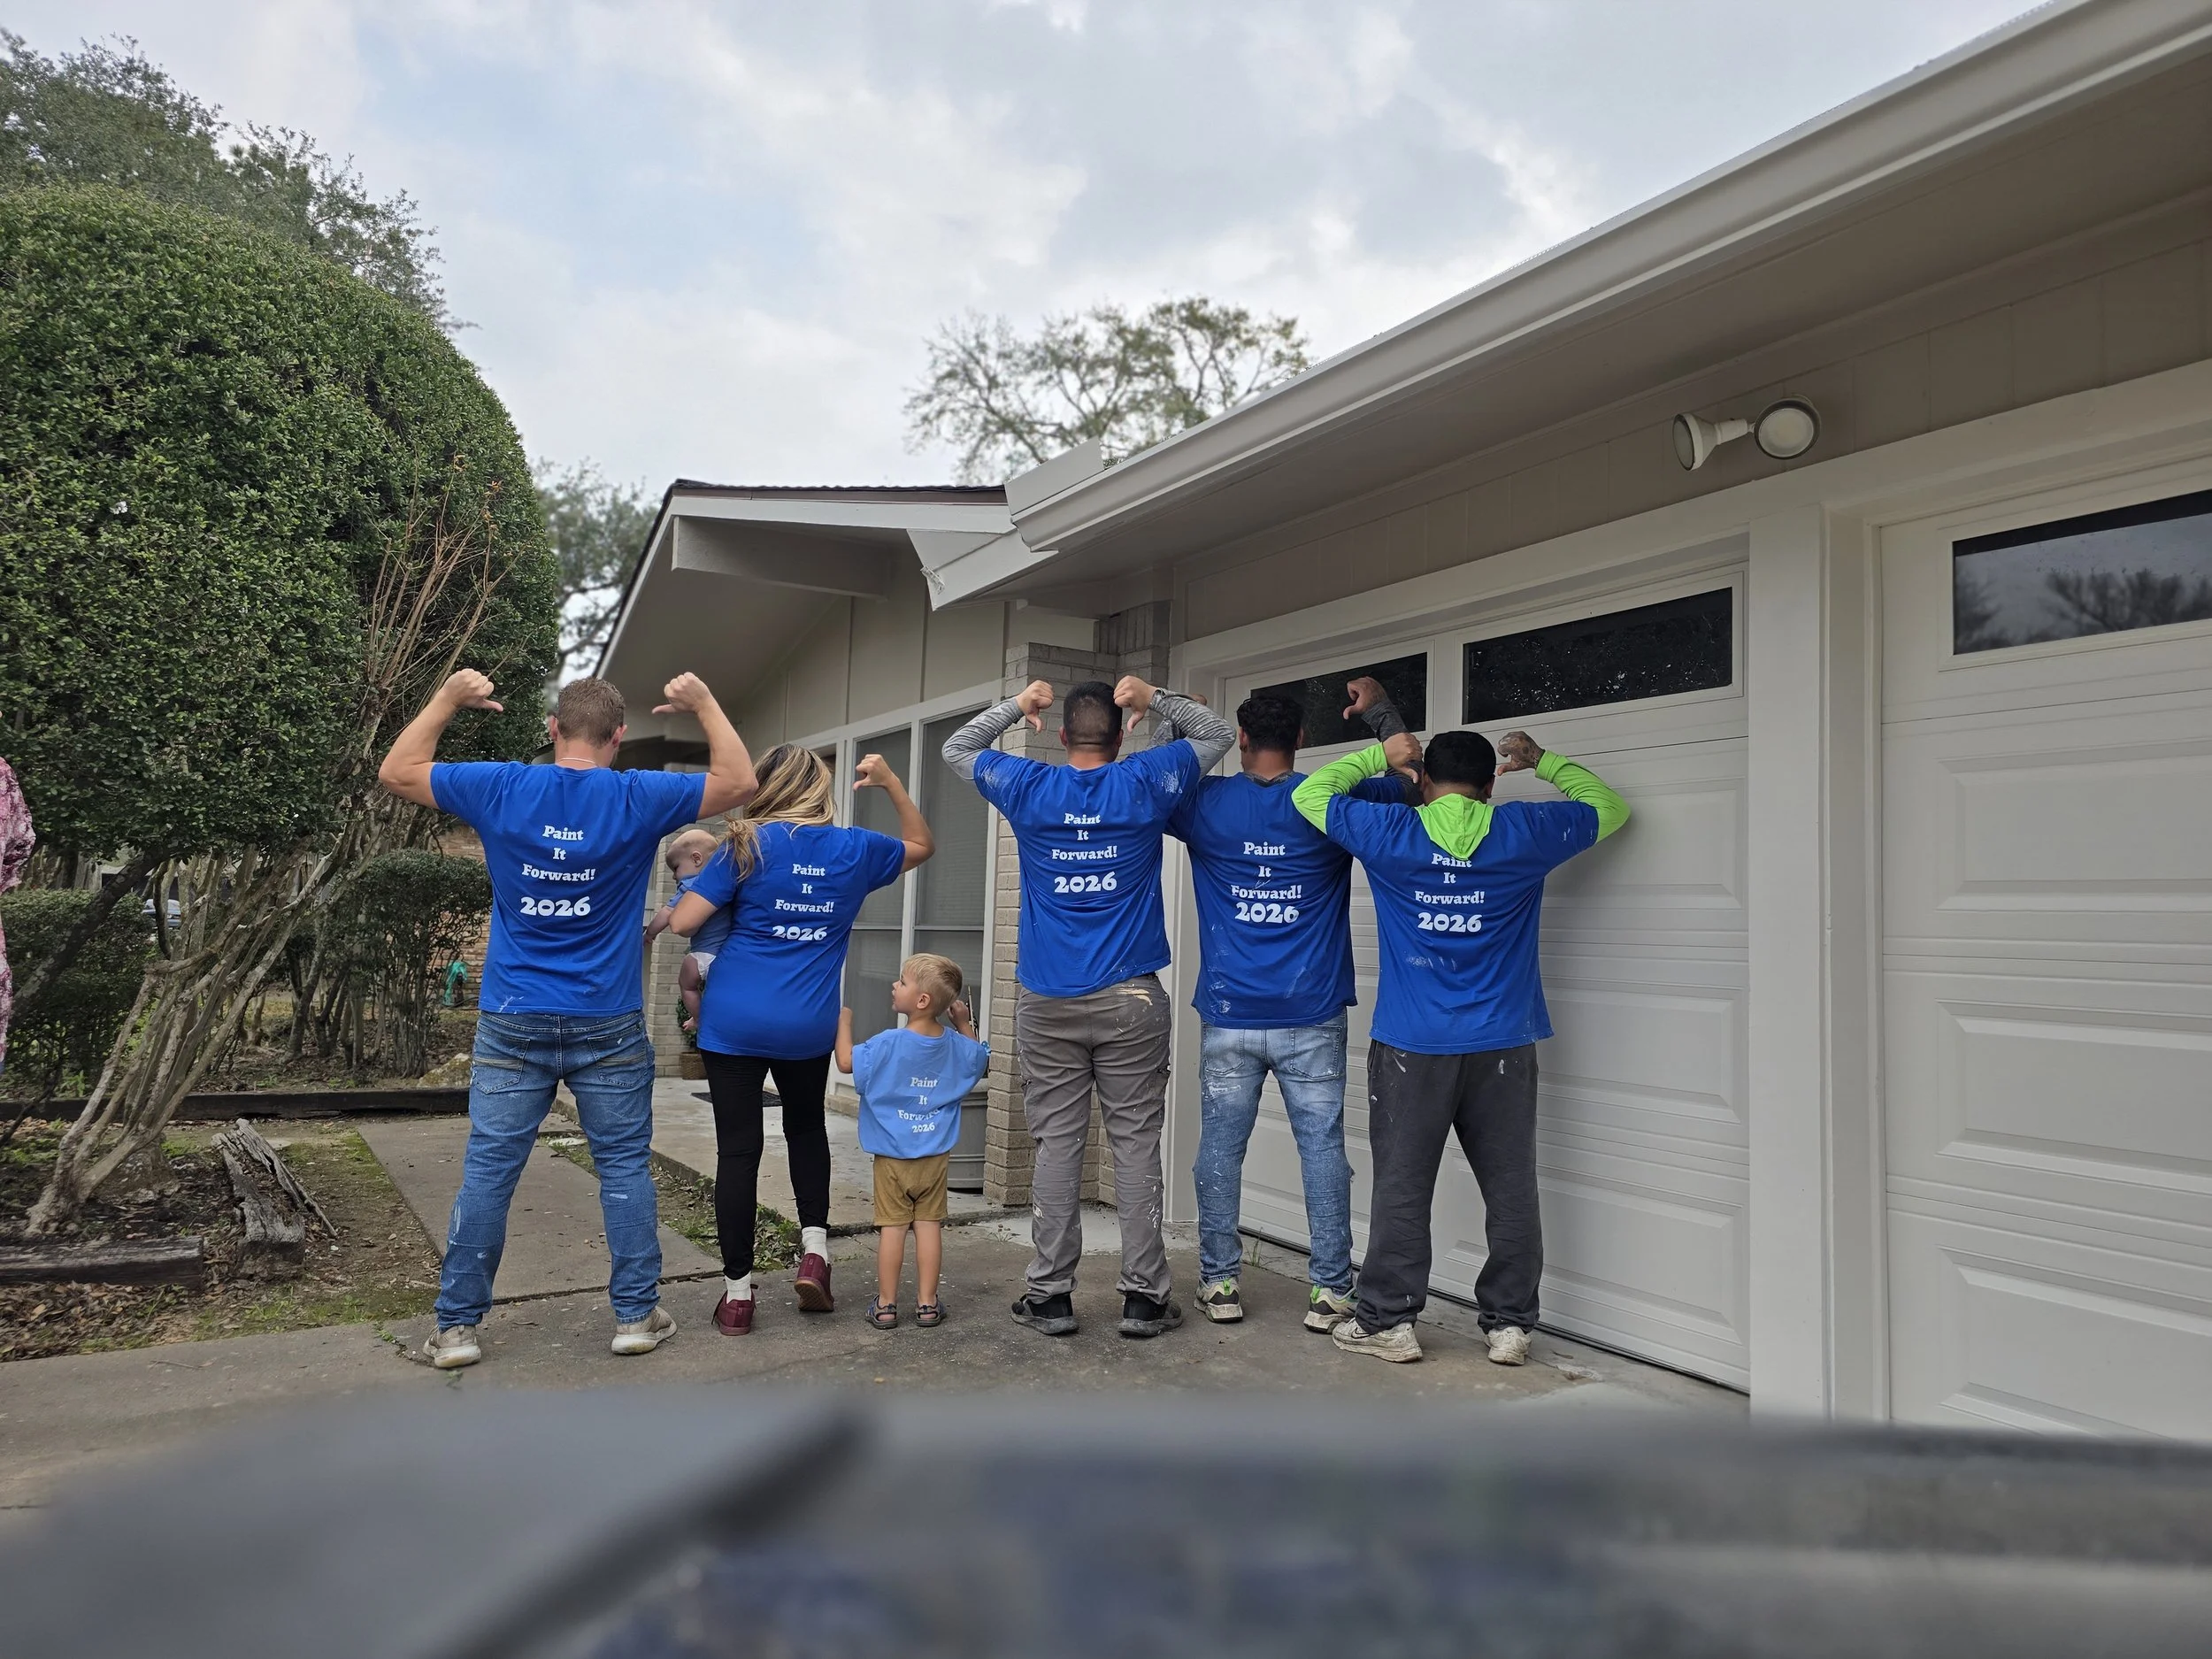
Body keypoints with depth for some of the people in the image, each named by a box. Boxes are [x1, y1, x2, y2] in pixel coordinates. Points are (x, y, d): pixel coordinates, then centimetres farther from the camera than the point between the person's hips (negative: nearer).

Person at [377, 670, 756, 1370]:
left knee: (487, 1172, 8)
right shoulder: (639, 798, -7)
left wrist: (447, 699, 17)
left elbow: (396, 772, 12)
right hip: (608, 1027, -1)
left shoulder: (500, 787, -3)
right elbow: (739, 783, 5)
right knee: (625, 1168, 9)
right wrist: (705, 705, 11)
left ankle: (458, 1326, 15)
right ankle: (636, 1315, 16)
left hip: (514, 1022, 1)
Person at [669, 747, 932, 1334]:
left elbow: (682, 924, -9)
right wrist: (891, 781, 18)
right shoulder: (855, 850, 2)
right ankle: (815, 1248, 14)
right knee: (806, 1127, 26)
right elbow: (921, 845, 22)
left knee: (738, 1149, 6)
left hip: (734, 1021, -2)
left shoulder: (747, 846, -5)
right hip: (809, 1024, 2)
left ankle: (738, 1292, 12)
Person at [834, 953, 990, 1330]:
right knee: (929, 1225, 8)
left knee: (892, 1226, 4)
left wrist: (843, 1022, 3)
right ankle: (927, 1303, 12)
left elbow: (847, 1062, -9)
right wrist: (964, 1024, 16)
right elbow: (981, 1061, 18)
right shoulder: (956, 1045, -1)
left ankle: (885, 1305, 12)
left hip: (892, 1158, -3)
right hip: (935, 1157, 3)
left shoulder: (889, 1044, -16)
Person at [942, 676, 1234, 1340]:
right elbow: (1216, 734, 15)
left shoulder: (1028, 787, 1)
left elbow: (956, 748, 19)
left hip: (1048, 1003, 1)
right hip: (1131, 999, -1)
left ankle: (1050, 1295, 10)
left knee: (1056, 1145, 6)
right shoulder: (1144, 784, -1)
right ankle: (1144, 1296, 9)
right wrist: (1155, 698, 10)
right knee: (1136, 1145, 4)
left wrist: (1016, 706, 17)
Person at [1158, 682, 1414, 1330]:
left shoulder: (1207, 804, -2)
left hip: (1229, 1016, 1)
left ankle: (1219, 1283, 16)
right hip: (1311, 1018, 0)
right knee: (1323, 1148, 5)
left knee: (1221, 1148, 9)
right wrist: (1379, 709, 20)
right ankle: (1330, 1291, 8)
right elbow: (1405, 775, 12)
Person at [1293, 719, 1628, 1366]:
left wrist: (1379, 755, 17)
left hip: (1411, 1046, -1)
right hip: (1503, 1046, 2)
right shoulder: (1524, 832, 0)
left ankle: (1388, 1320, 12)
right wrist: (1542, 762, 24)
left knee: (1401, 1185, 6)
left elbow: (1310, 794, 10)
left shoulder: (1389, 832, -4)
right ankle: (1509, 1324, 18)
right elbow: (1609, 808, 17)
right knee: (1510, 1187, 10)